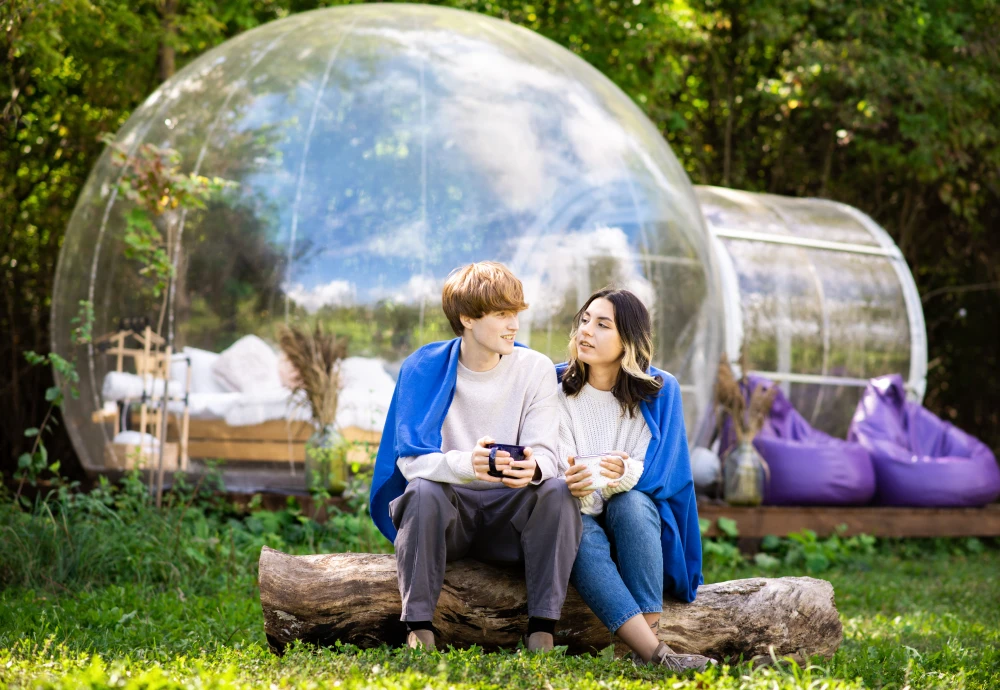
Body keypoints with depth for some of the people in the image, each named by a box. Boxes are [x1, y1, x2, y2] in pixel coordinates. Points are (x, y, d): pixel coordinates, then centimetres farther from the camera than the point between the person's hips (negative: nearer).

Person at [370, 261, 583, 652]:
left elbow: (545, 454, -9)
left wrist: (532, 468, -36)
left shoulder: (535, 369, -2)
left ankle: (542, 630, -28)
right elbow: (410, 459, -16)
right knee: (423, 492, -33)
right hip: (448, 507, -1)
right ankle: (419, 629, -29)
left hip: (510, 512, 2)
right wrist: (466, 464, -38)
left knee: (558, 491, -27)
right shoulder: (423, 369, -6)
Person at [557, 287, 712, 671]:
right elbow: (560, 470, -8)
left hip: (636, 518, 0)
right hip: (582, 518, 0)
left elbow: (653, 470, -10)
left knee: (631, 503, -35)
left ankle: (649, 634, -41)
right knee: (581, 533, -35)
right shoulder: (558, 389, -1)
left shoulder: (660, 390, -2)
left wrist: (624, 474, -34)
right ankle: (655, 654, -49)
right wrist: (573, 483, -33)